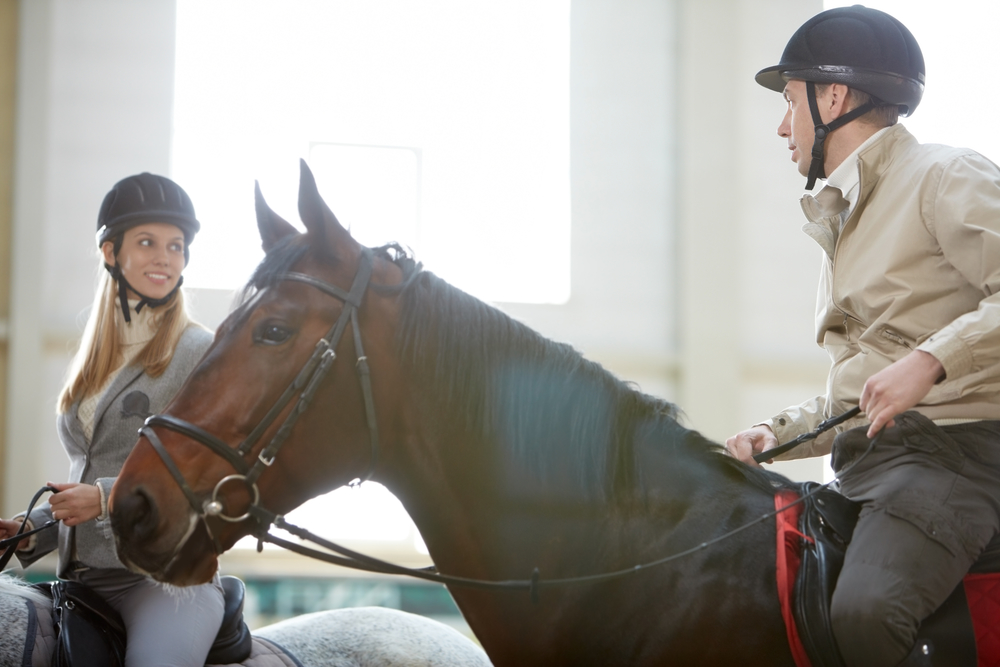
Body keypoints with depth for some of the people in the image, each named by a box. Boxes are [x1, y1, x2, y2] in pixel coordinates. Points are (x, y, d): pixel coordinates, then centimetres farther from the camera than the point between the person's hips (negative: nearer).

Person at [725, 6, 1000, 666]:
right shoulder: (845, 220, 25)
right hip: (865, 461, 10)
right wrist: (778, 431, 13)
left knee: (863, 611, -34)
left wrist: (930, 359, -29)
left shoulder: (946, 178, -3)